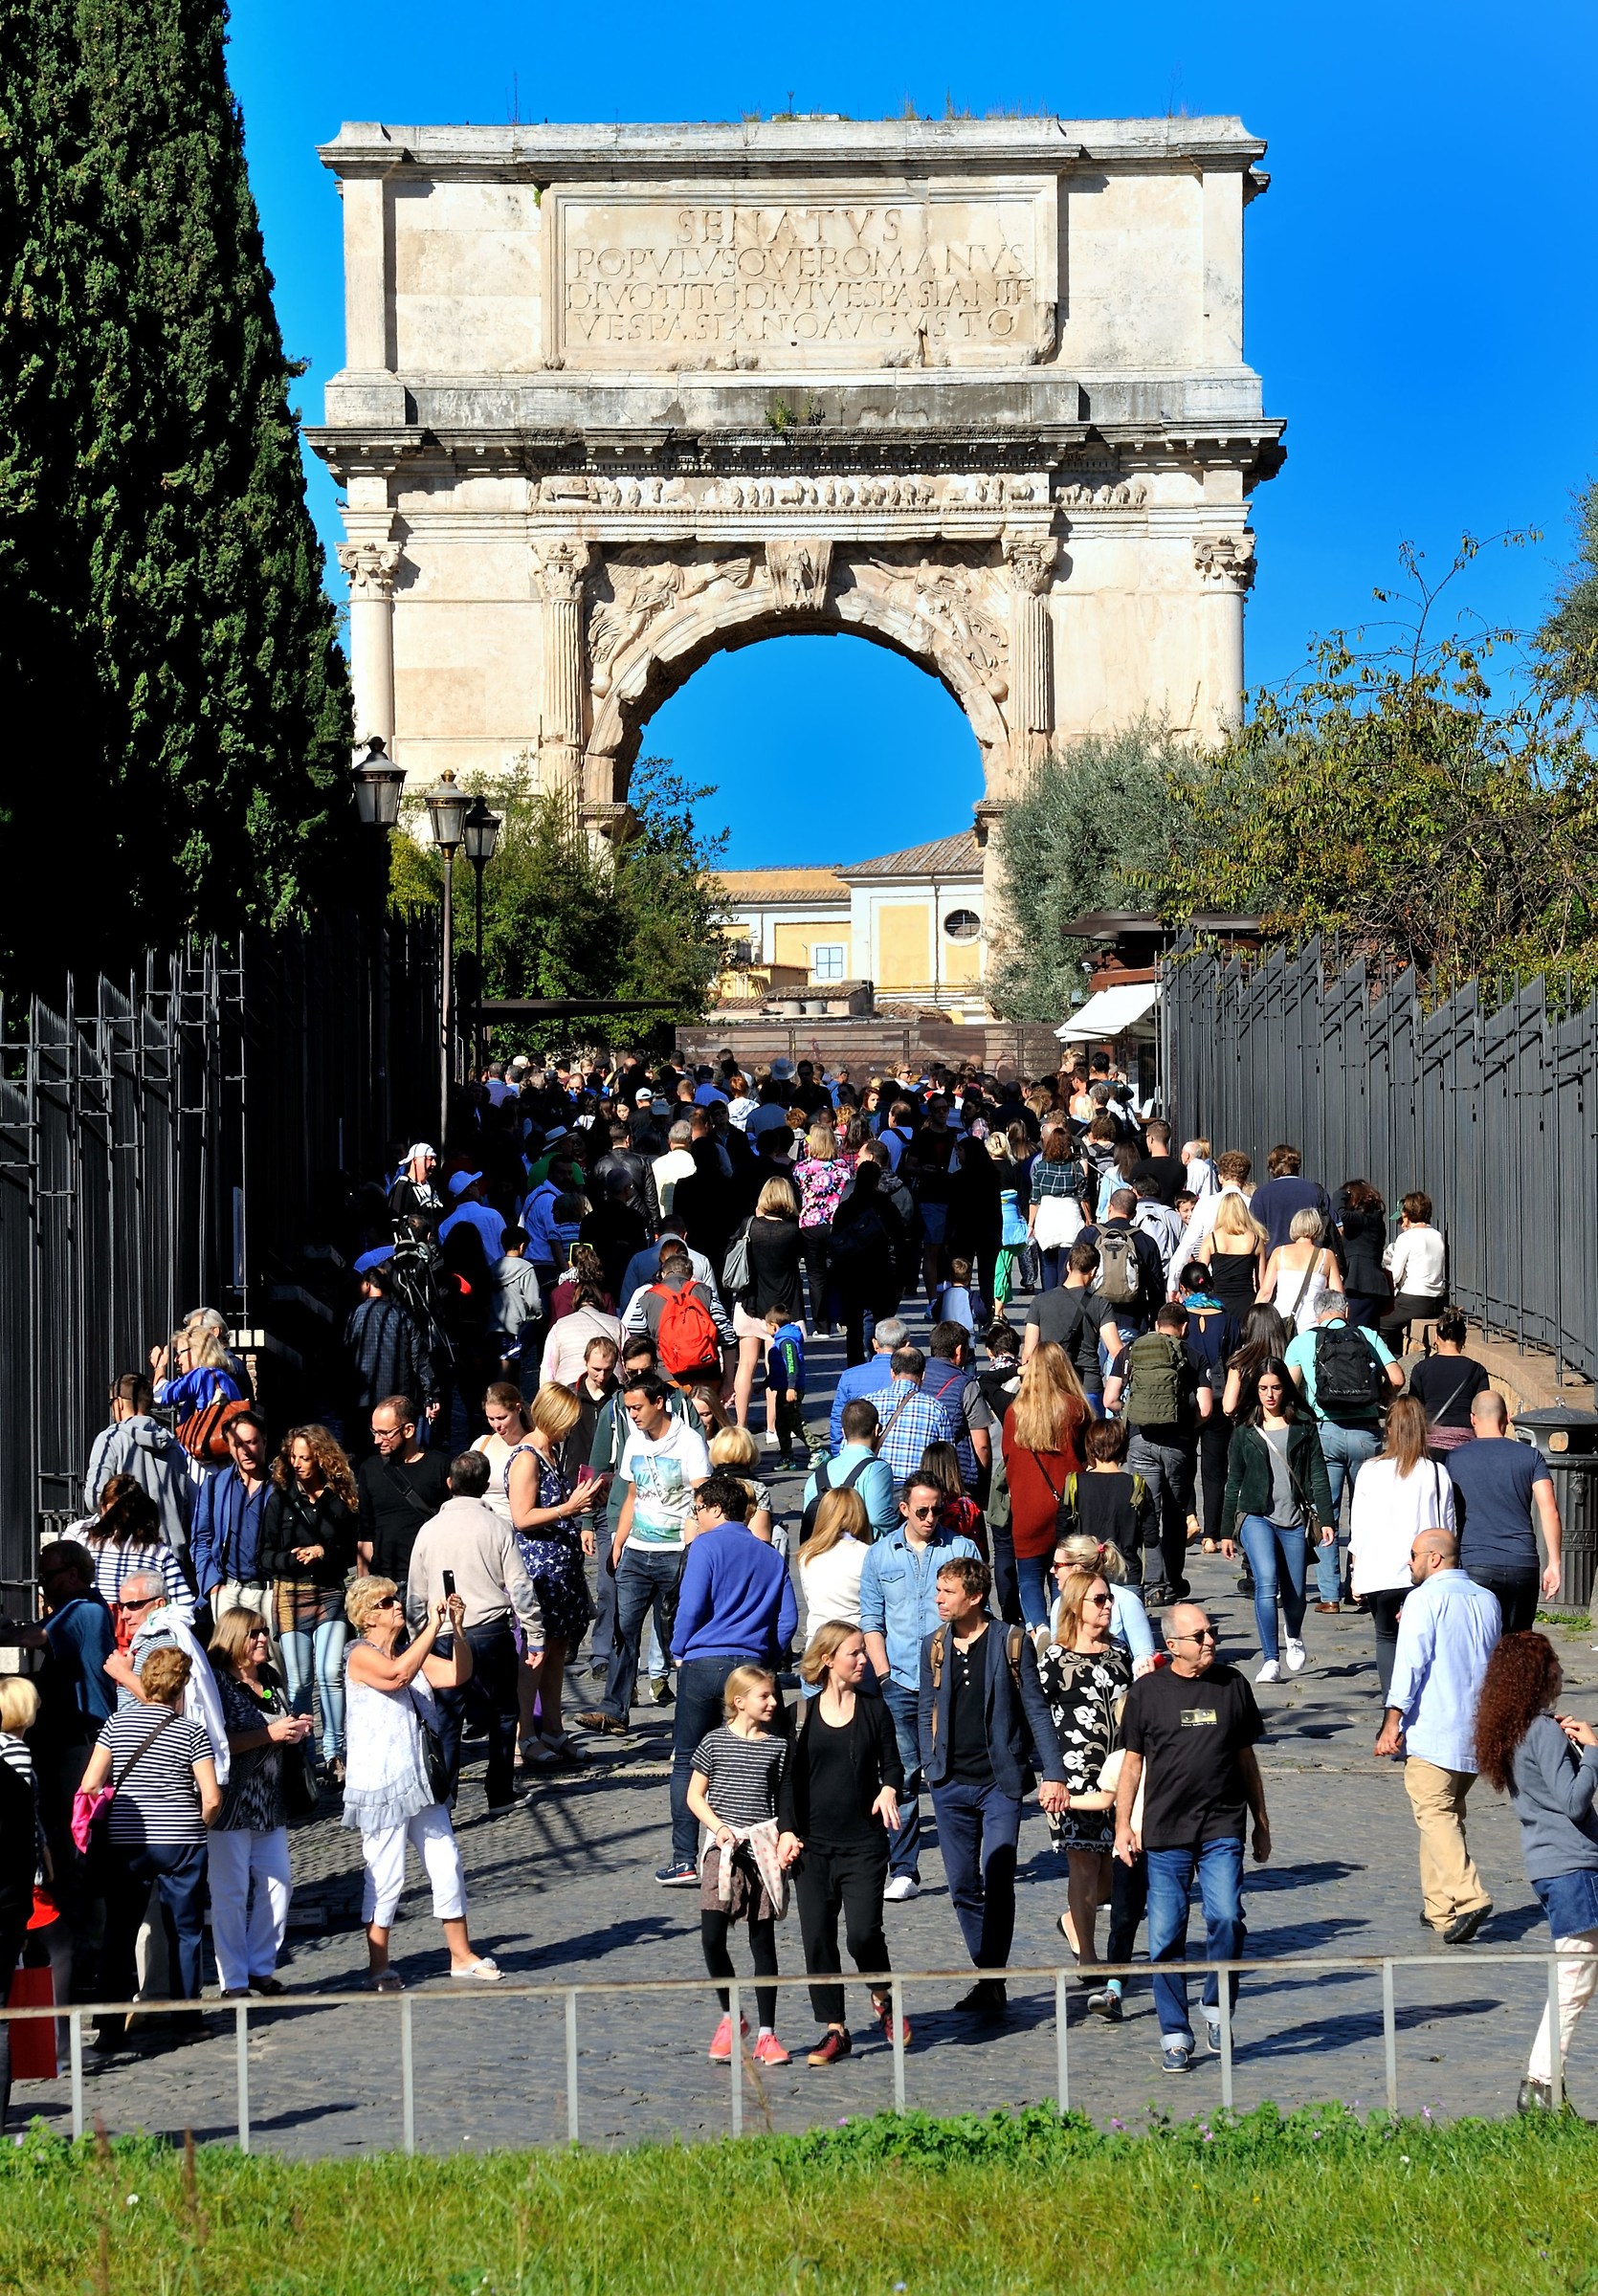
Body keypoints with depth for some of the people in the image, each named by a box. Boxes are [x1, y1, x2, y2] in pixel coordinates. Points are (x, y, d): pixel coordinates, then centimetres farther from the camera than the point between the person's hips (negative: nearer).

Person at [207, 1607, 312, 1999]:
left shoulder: (271, 1681, 14)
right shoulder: (218, 1683, -9)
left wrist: (297, 1729, 7)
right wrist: (270, 1734, -19)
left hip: (270, 1803, 7)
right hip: (231, 1802, -7)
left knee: (278, 1885, 6)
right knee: (231, 1892, -3)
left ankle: (260, 1967, 19)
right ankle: (233, 1981, 1)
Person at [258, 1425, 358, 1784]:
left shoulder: (340, 1499, 4)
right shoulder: (280, 1499, 4)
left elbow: (352, 1553, 7)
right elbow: (265, 1557, 2)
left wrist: (324, 1553, -10)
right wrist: (292, 1559, -16)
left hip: (330, 1595, 0)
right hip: (290, 1596, 0)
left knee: (331, 1674, -10)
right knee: (297, 1680, 1)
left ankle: (334, 1752, -3)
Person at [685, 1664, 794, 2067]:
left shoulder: (778, 1746, 5)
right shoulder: (715, 1742, 1)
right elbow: (695, 1795, 5)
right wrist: (718, 1828, -10)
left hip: (764, 1850, 1)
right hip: (724, 1850, -1)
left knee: (763, 1940, 4)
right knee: (712, 1936, -11)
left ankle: (766, 2034, 9)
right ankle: (730, 2017, 12)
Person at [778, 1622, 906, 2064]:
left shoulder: (874, 1710, 4)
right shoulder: (802, 1716, 4)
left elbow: (892, 1764, 8)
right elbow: (789, 1779, 7)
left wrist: (890, 1789, -13)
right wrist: (788, 1829, -3)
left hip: (864, 1842, -1)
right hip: (813, 1844, 1)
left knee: (863, 1931, -13)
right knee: (817, 1937, 1)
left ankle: (882, 1996, 16)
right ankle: (835, 2030, 11)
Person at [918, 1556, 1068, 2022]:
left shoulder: (1012, 1643, -3)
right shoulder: (934, 1646, 8)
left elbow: (1036, 1709, -2)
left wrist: (1052, 1774, -7)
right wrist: (931, 1767, 5)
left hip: (1000, 1782, -4)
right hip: (952, 1785, 4)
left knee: (997, 1882, -11)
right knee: (963, 1887, 6)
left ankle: (993, 1980, -4)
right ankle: (986, 1974, 18)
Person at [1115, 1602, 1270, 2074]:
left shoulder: (1231, 1685, 9)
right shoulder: (1147, 1693, 3)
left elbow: (1246, 1759, 16)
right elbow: (1131, 1763, 9)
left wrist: (1261, 1823, 18)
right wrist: (1123, 1825, 2)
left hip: (1222, 1828, 1)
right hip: (1164, 1832, 0)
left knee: (1226, 1916, -16)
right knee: (1165, 1936, 0)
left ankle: (1216, 2008, 5)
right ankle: (1175, 2035, 10)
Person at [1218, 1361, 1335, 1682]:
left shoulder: (1303, 1427, 7)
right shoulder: (1245, 1432, 9)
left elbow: (1318, 1476, 5)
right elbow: (1234, 1483, 13)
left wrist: (1325, 1519, -5)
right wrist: (1227, 1531, 12)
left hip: (1295, 1519, 1)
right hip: (1256, 1516, -1)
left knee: (1295, 1592, 5)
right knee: (1266, 1582, -20)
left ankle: (1294, 1638, 40)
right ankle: (1270, 1661, -17)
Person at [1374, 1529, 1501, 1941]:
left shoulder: (1424, 1599, -7)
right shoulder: (1487, 1601, 14)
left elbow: (1410, 1663, -14)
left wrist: (1393, 1722, -12)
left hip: (1432, 1729, -7)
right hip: (1476, 1730, 7)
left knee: (1435, 1814, -9)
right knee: (1448, 1813, 16)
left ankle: (1467, 1897, -25)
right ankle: (1441, 1909, 16)